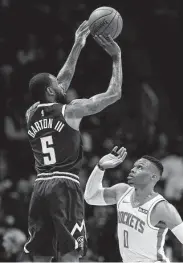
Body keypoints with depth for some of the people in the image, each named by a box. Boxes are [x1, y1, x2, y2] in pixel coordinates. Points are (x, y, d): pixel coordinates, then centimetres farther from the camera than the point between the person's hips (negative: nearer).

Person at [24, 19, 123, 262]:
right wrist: (116, 57, 11)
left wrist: (77, 47, 33)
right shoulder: (70, 111, -2)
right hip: (65, 187, -6)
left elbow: (62, 83, 30)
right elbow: (114, 94, 1)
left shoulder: (31, 114, 16)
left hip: (40, 187, 6)